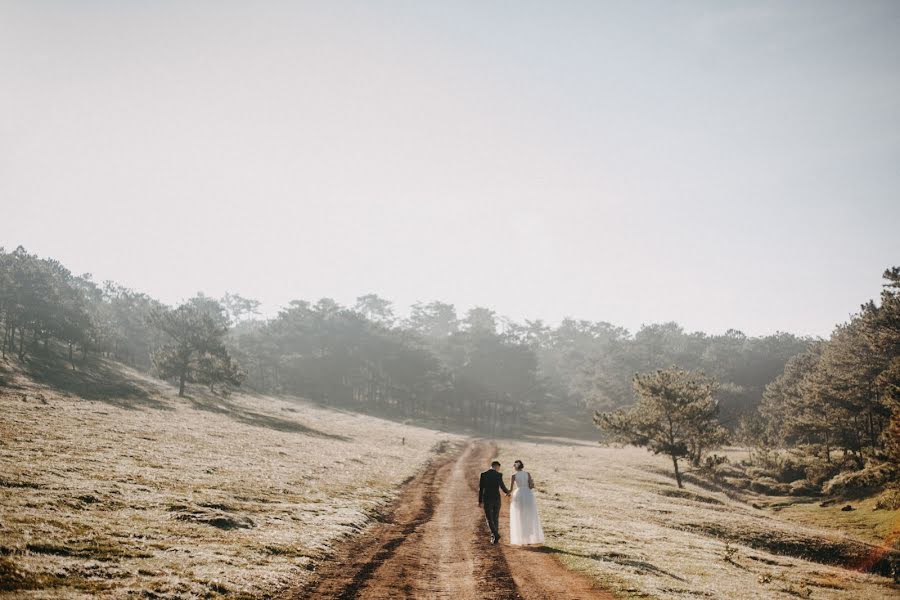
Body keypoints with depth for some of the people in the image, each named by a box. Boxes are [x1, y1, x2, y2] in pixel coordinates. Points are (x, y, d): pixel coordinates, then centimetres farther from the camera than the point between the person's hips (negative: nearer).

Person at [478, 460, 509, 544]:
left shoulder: (483, 474, -2)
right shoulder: (499, 475, -7)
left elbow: (480, 488, -2)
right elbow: (502, 486, -10)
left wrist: (480, 501, 5)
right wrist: (507, 492, 13)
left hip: (486, 499, 0)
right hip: (496, 499, 0)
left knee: (489, 518, 6)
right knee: (495, 518, 14)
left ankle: (495, 534, -14)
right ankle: (494, 538, 15)